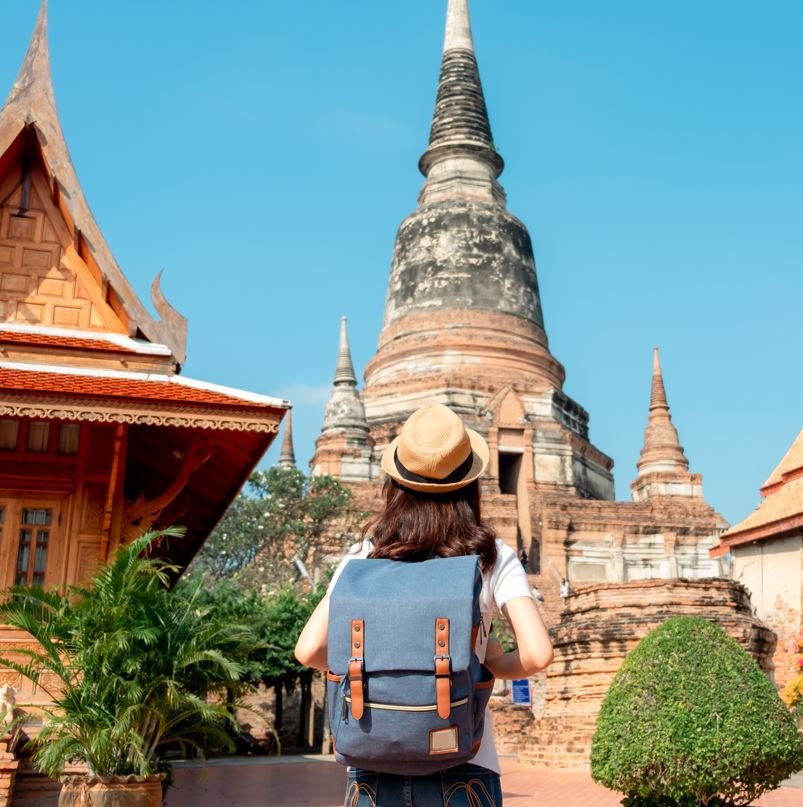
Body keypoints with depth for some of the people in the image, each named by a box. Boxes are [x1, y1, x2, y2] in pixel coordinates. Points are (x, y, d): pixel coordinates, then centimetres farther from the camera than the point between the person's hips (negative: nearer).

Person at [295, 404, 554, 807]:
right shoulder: (490, 555, 0)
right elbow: (537, 654, -9)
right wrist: (491, 664, 11)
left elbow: (309, 649, -4)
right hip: (461, 767, -1)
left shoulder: (366, 555, 3)